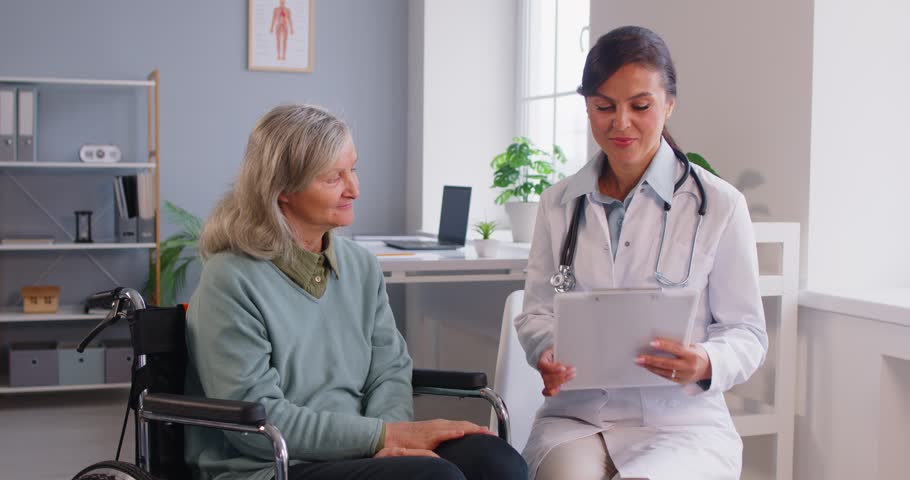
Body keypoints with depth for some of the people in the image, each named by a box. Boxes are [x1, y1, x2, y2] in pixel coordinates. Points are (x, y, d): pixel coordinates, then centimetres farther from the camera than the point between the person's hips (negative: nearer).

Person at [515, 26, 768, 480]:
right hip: (574, 413, 2)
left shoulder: (720, 205, -1)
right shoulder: (558, 203, 10)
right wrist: (547, 353, -9)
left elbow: (747, 331, 3)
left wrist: (707, 362, -19)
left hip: (681, 421, -1)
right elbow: (536, 310, 13)